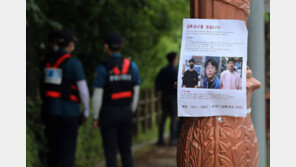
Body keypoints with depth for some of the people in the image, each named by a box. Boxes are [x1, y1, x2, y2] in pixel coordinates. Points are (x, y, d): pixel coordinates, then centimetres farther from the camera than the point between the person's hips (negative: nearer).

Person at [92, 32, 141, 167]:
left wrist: (96, 118, -3)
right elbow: (135, 92, 4)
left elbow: (97, 96, -12)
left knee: (110, 151, 2)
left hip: (108, 113, -4)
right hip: (126, 112, 4)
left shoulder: (102, 68, -12)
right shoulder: (132, 66, 0)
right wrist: (131, 113, 14)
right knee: (126, 150, 11)